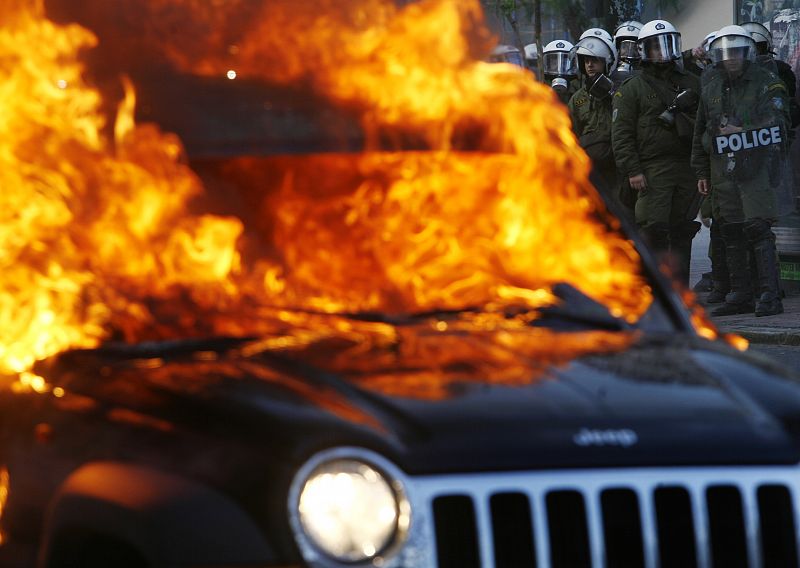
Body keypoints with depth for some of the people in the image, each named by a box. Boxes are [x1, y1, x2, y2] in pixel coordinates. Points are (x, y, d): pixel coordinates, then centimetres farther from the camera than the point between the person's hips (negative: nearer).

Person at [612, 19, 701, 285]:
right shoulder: (631, 89, 5)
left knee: (682, 232, 6)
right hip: (652, 171, -4)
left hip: (687, 170, 4)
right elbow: (621, 134, -2)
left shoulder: (691, 84, 17)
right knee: (654, 229, -11)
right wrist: (632, 170, -12)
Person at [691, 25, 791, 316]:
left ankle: (769, 295, -12)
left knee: (758, 229, -13)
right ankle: (740, 295, 14)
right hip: (722, 170, 5)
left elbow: (778, 121, -8)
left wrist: (742, 132, -15)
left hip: (756, 169, -5)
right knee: (731, 233, 7)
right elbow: (700, 132, 19)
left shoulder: (765, 82, -1)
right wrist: (701, 172, 17)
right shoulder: (711, 87, 13)